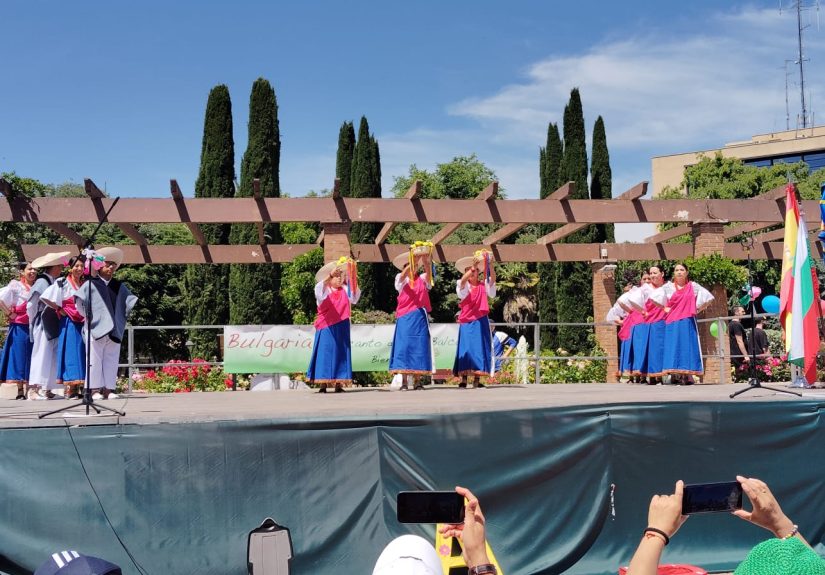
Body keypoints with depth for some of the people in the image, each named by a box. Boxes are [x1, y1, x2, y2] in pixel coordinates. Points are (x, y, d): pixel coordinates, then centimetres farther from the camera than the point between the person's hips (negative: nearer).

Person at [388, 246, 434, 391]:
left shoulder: (422, 279, 9)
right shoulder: (401, 279, 6)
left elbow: (429, 273, -12)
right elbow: (404, 275, -17)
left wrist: (426, 261, -33)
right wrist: (416, 259, -33)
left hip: (420, 317, 2)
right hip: (405, 317, -2)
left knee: (419, 347, 0)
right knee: (404, 346, -6)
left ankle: (417, 381, 3)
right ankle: (404, 381, -5)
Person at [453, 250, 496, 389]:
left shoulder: (483, 285, 7)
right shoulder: (463, 285, 3)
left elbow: (493, 278, -11)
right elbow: (463, 280, -20)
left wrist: (490, 264, -27)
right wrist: (473, 266, -28)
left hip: (480, 321, 1)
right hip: (467, 321, -1)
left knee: (480, 348, 0)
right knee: (466, 348, -5)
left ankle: (477, 379, 3)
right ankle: (464, 379, -6)